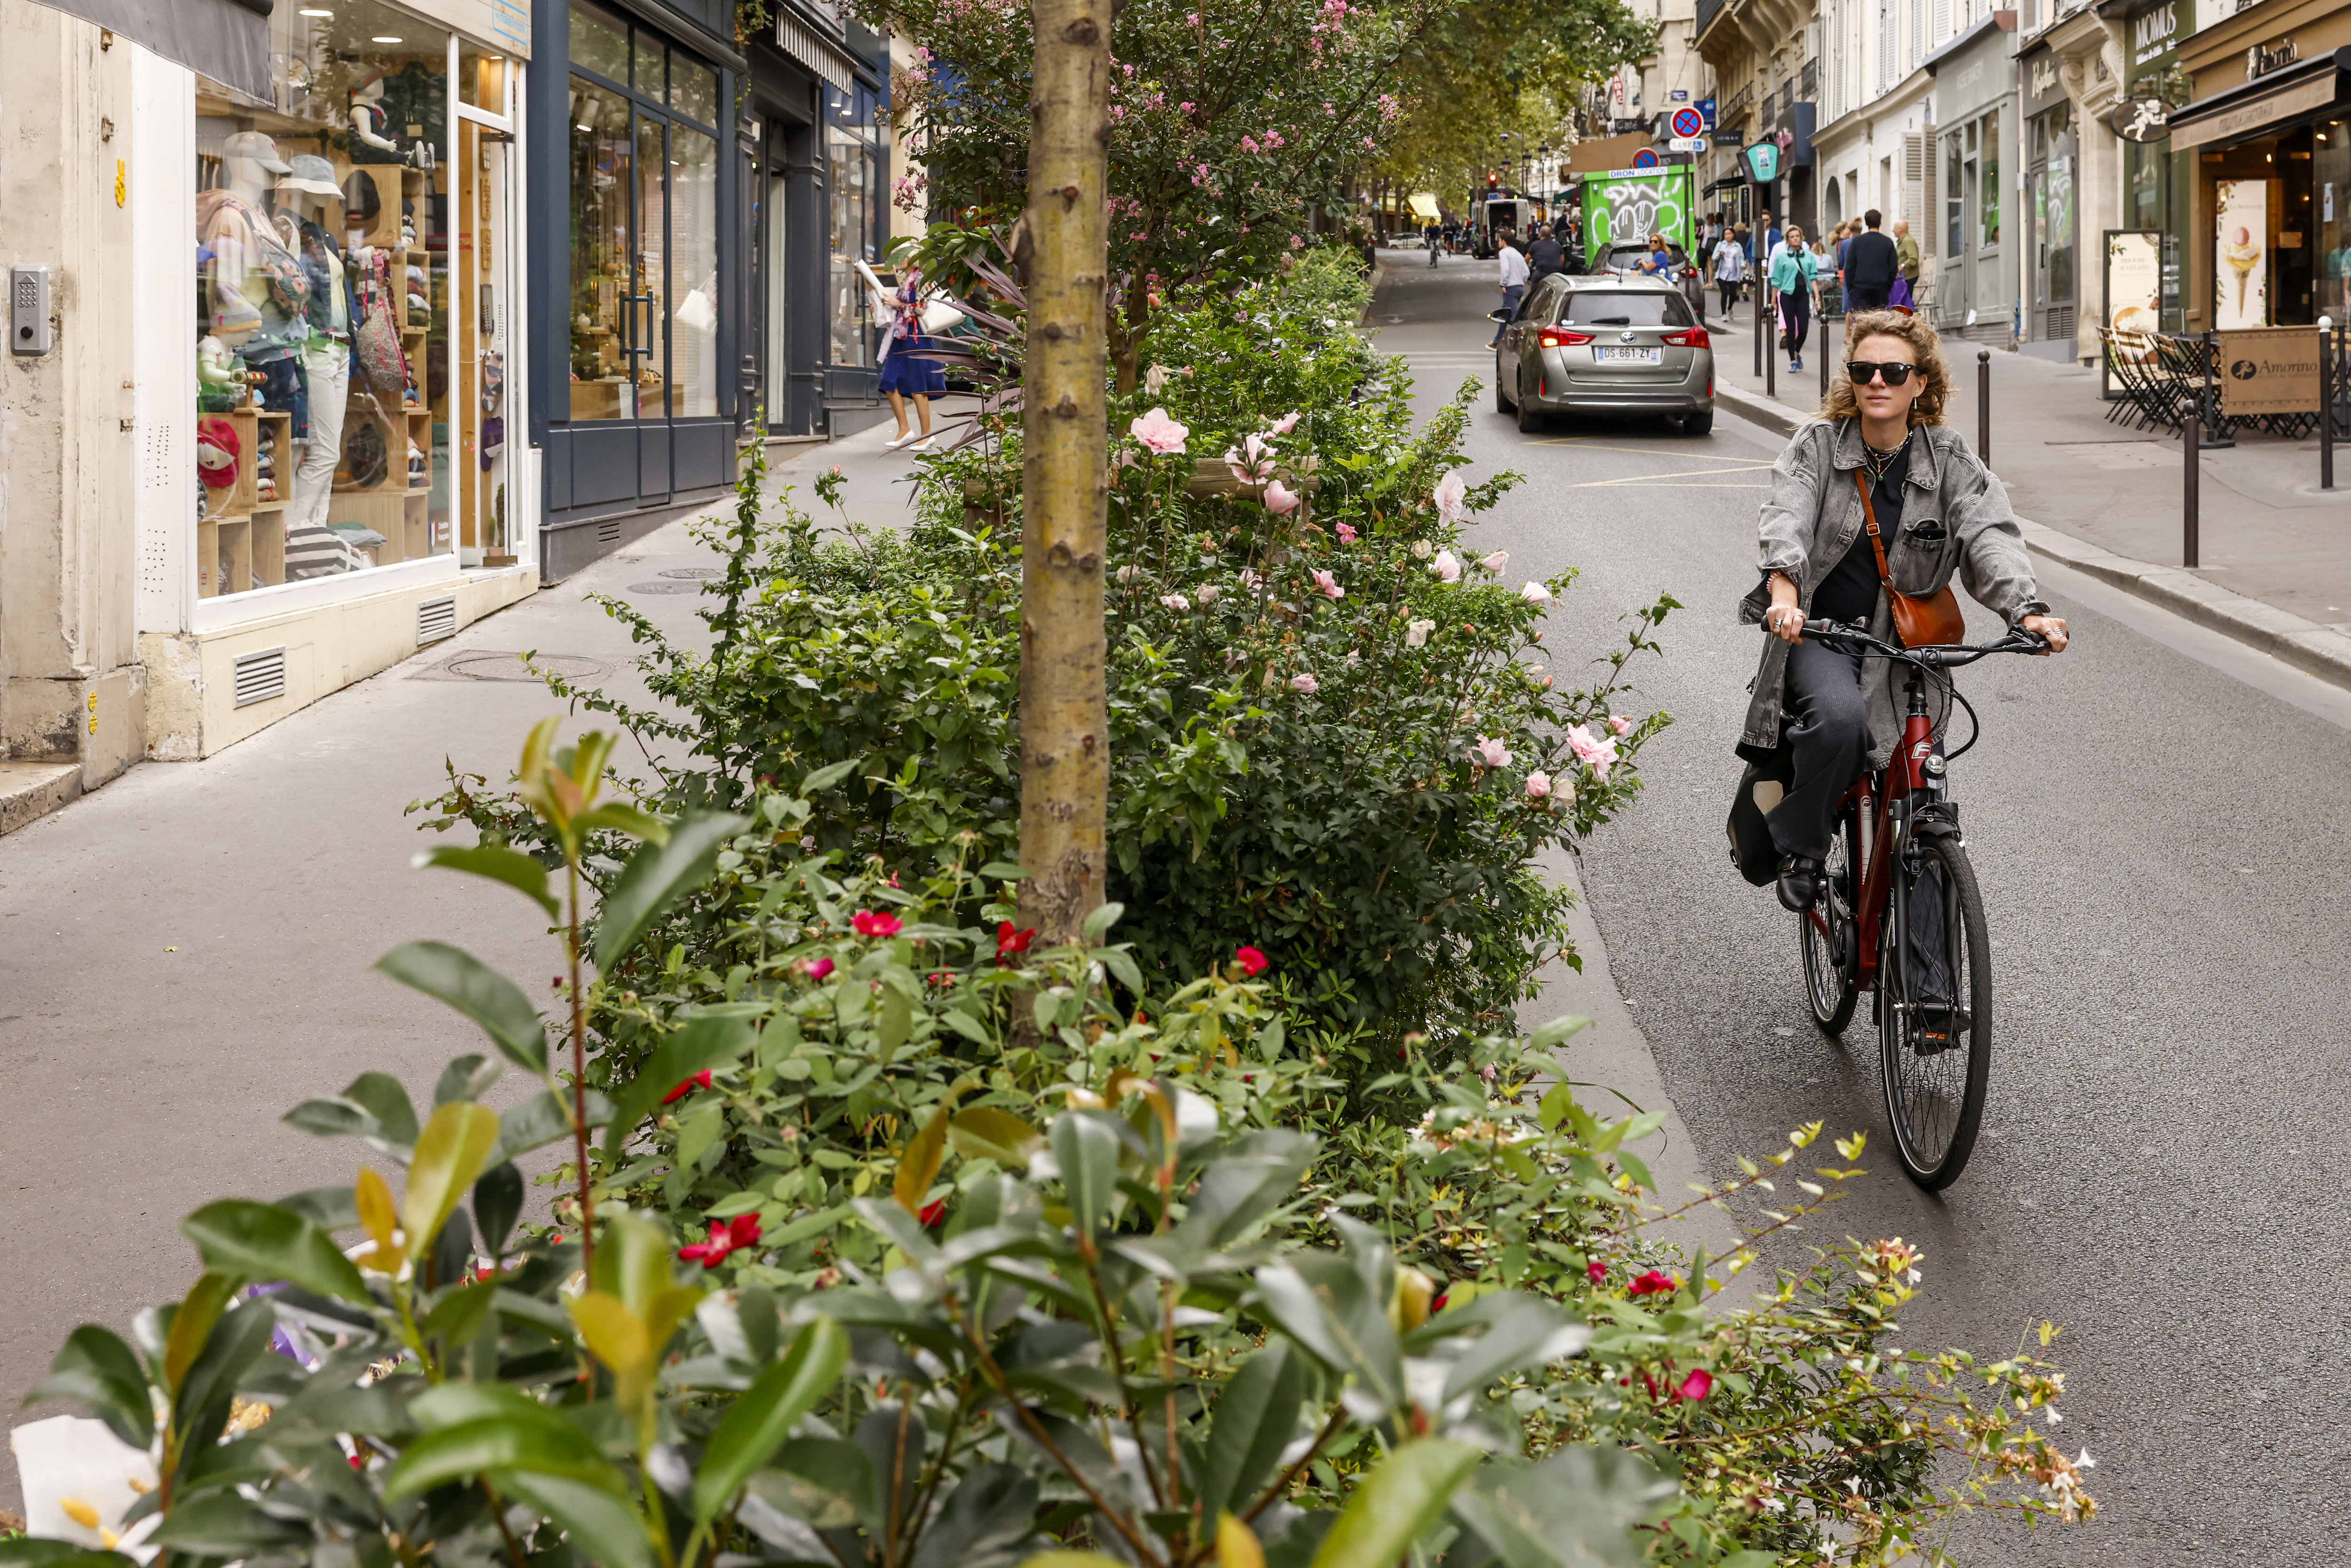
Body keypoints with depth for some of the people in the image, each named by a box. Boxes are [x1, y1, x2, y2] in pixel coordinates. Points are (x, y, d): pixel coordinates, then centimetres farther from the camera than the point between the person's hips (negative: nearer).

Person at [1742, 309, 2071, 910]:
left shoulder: (1949, 461, 1)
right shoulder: (1817, 444, -3)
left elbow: (1989, 534, -14)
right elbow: (1787, 515, -21)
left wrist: (2028, 609, -34)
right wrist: (1784, 586, -43)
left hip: (1901, 642, 3)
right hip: (1818, 632, -3)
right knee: (1839, 716, -34)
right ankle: (1801, 848, -11)